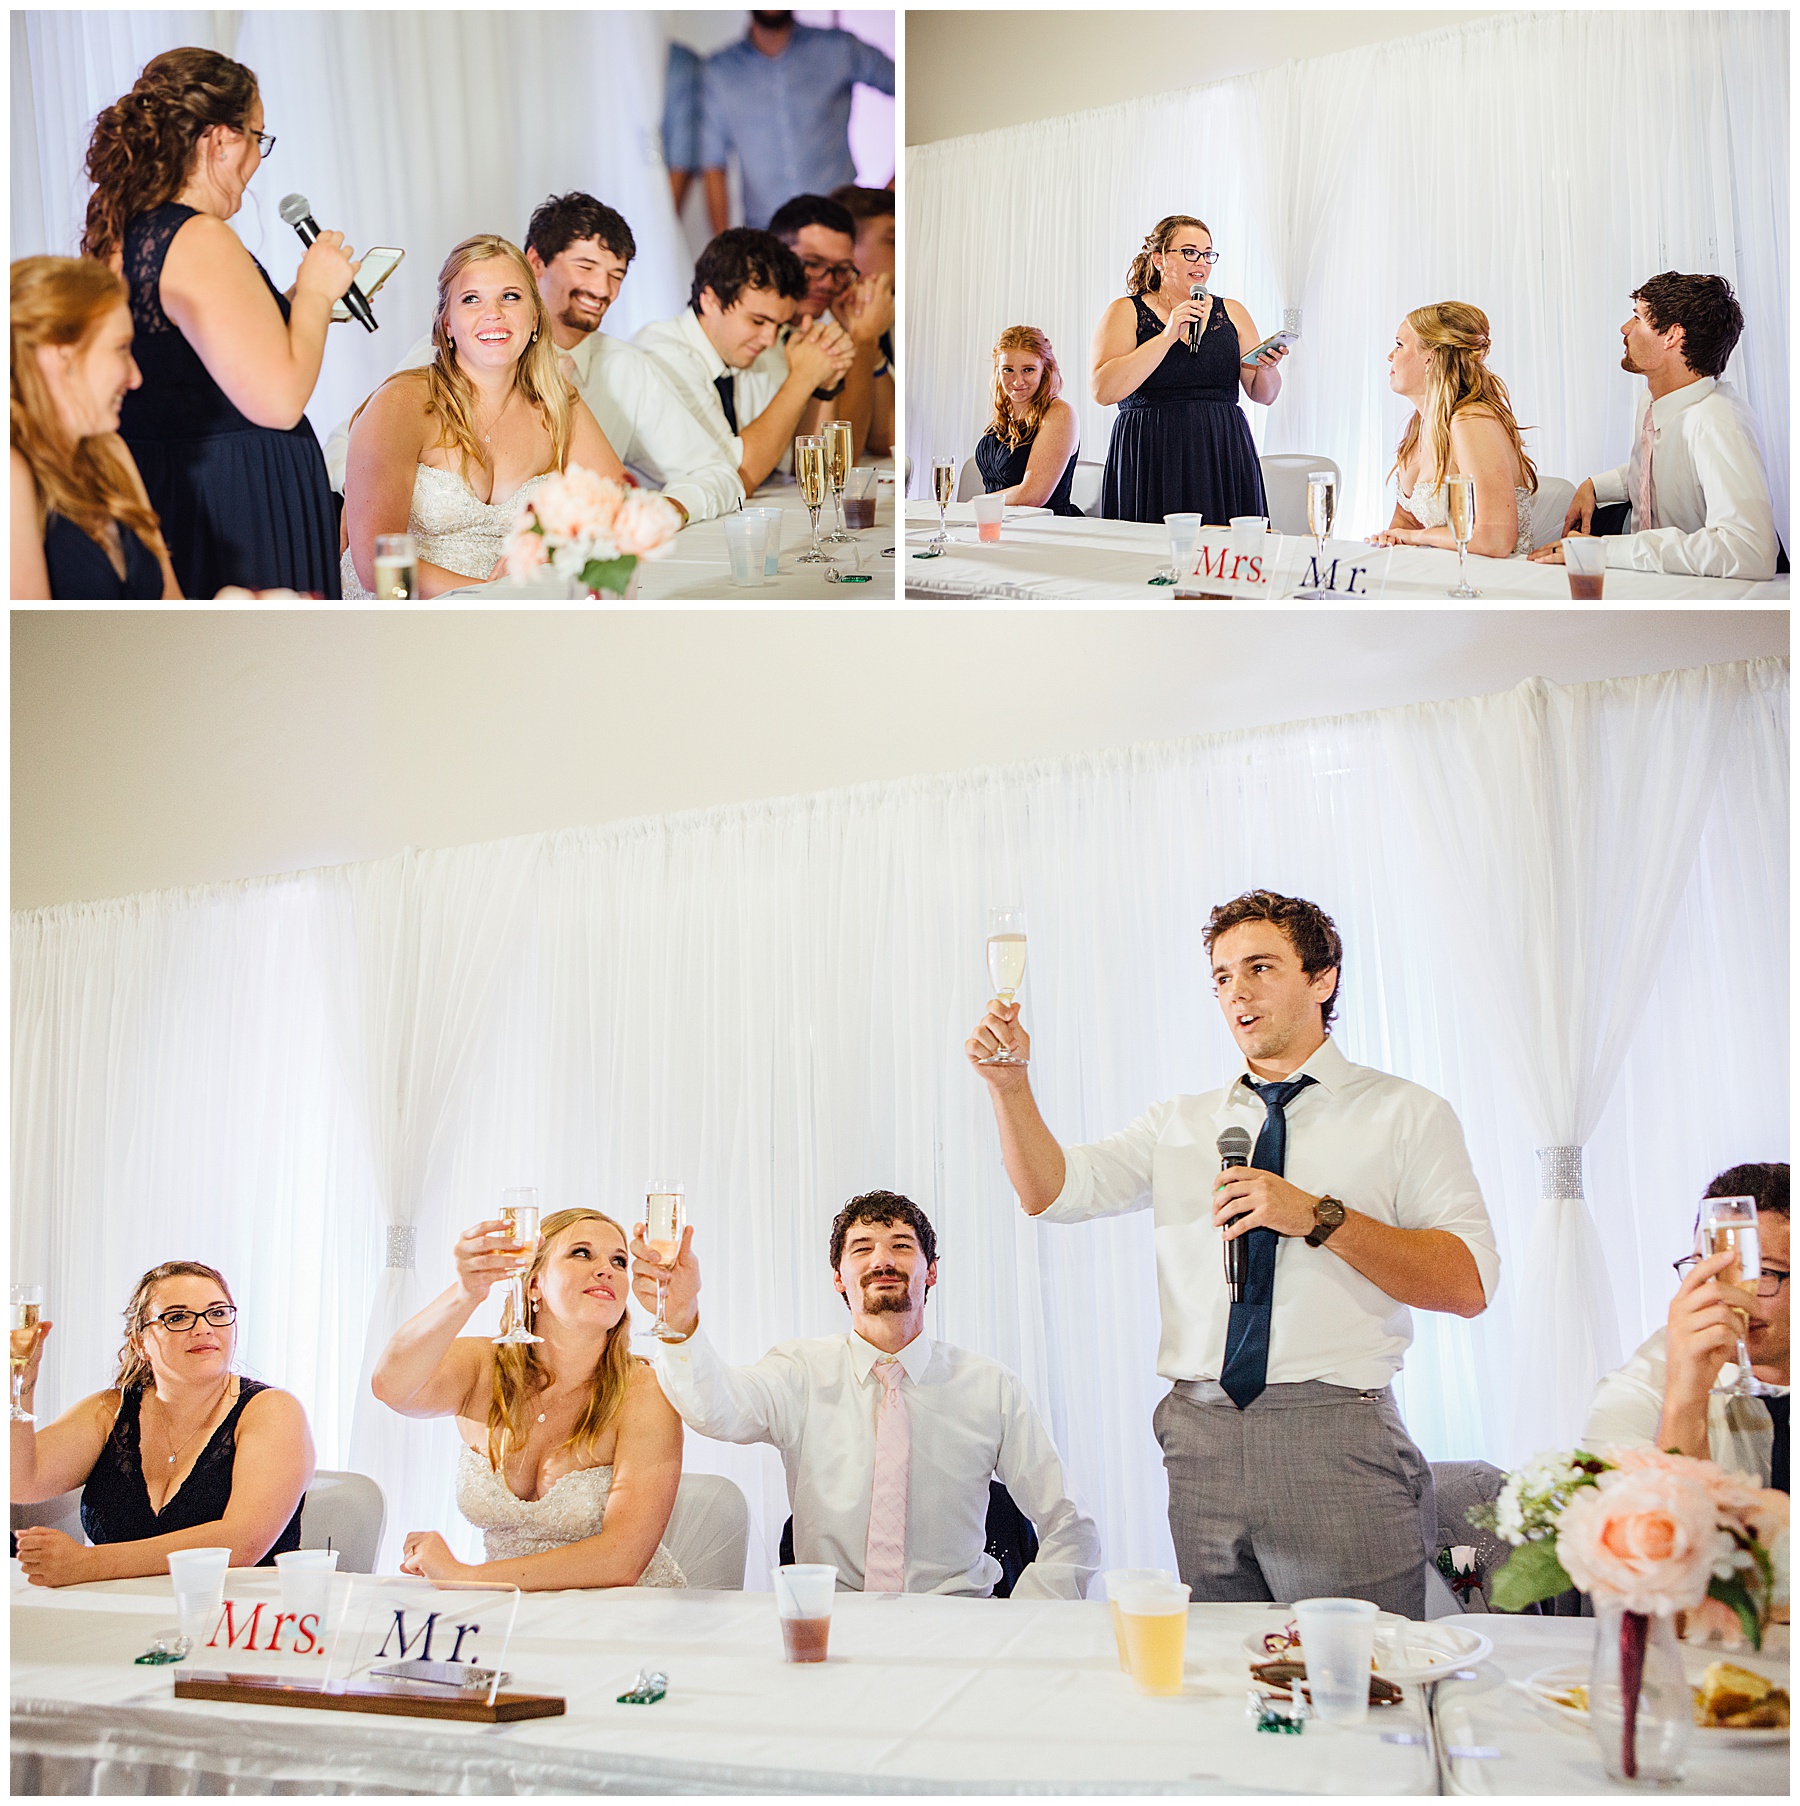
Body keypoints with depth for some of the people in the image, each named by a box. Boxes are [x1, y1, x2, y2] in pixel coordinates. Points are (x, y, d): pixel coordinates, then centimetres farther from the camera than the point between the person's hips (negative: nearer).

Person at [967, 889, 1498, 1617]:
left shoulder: (1406, 1114, 4)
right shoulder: (1179, 1124, 15)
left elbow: (1468, 1283, -6)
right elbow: (1051, 1192, 4)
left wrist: (1318, 1217, -16)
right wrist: (1011, 1084, -12)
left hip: (1340, 1447, -3)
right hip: (1201, 1441, 3)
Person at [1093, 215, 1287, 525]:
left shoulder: (1232, 313, 14)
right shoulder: (1126, 312, 4)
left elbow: (1264, 395, 13)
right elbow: (1103, 391, -11)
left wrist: (1266, 368, -9)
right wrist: (1167, 337, -13)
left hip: (1224, 460, 3)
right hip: (1152, 462, -3)